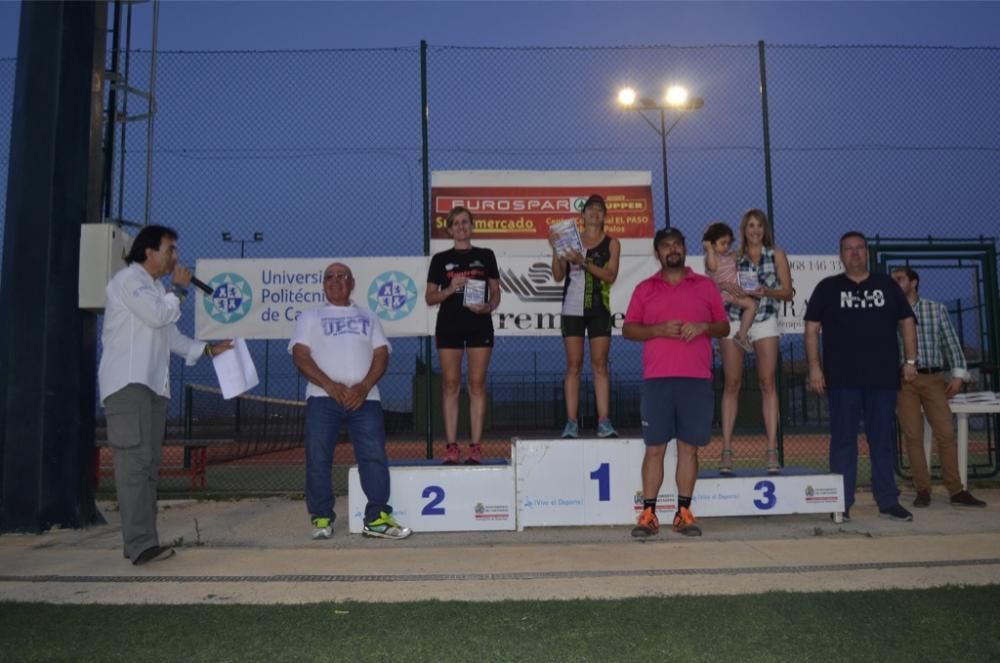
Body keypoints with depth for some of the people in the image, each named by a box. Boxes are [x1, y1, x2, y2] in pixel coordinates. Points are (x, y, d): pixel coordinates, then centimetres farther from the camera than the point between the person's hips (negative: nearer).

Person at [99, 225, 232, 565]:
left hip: (153, 385, 10)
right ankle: (141, 544, -19)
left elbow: (170, 335, 27)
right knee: (134, 461, -15)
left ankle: (142, 541, 10)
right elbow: (157, 315, -18)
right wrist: (179, 288, -2)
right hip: (128, 383, -10)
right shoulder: (128, 279, -4)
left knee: (149, 463, 7)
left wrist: (209, 349, 19)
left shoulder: (156, 287, 26)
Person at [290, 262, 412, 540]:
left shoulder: (368, 317, 23)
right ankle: (321, 518, 5)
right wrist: (330, 385, -13)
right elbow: (300, 356, 3)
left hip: (365, 397, 1)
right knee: (318, 459, -5)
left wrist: (363, 387, -9)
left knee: (375, 457, -8)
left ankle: (377, 518, -2)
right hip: (323, 397, -1)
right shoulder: (310, 317, 18)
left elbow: (381, 355, 10)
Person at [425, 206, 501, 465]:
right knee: (450, 384, -1)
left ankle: (476, 446, 2)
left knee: (477, 384, -2)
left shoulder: (485, 256, 11)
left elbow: (496, 292, 10)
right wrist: (450, 289, -10)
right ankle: (451, 447, 3)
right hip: (449, 324, 0)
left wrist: (488, 307, -11)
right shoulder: (441, 259, 10)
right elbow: (429, 298, 8)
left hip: (479, 324, 0)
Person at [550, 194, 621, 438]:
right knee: (573, 366, 0)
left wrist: (583, 261, -16)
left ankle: (603, 421, 1)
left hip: (599, 310, 0)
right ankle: (571, 422, 1)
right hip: (573, 308, 0)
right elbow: (558, 276, 5)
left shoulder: (612, 243, 7)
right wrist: (556, 250, -8)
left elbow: (610, 275, -7)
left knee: (600, 365, 0)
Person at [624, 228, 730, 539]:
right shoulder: (644, 289, 11)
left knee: (689, 446, 3)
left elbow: (724, 327, 13)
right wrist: (658, 330, -9)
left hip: (697, 379, 1)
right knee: (655, 447, -1)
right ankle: (648, 513, 4)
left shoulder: (705, 286, 13)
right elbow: (627, 329, 7)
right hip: (657, 379, -1)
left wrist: (703, 327, -7)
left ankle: (683, 512, 11)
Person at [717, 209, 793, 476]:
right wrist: (727, 289, -17)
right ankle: (726, 450, -2)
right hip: (733, 320, 0)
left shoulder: (776, 255, 12)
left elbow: (787, 291, 6)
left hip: (765, 321, 0)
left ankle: (771, 450, -5)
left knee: (767, 382, -7)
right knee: (732, 384, -3)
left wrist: (767, 291, -12)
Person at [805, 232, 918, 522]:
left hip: (883, 377, 2)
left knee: (883, 440, 7)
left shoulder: (887, 285, 13)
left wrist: (910, 360, 3)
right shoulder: (827, 287, 7)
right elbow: (812, 327, 3)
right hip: (842, 378, -2)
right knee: (843, 440, 1)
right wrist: (814, 367, -6)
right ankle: (842, 503, 5)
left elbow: (906, 321, 14)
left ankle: (888, 501, 14)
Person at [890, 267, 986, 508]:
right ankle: (923, 490, 3)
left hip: (934, 379, 1)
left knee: (946, 434, -2)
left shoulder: (937, 309, 9)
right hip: (903, 380, -1)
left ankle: (956, 491, 5)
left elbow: (951, 342, 7)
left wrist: (958, 374, -2)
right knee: (913, 436, -2)